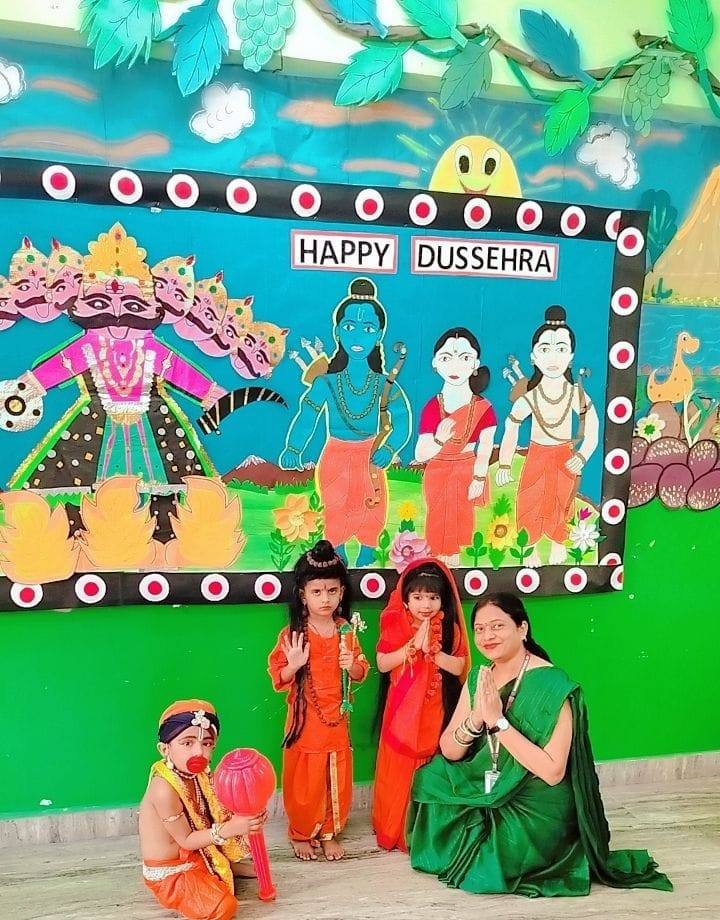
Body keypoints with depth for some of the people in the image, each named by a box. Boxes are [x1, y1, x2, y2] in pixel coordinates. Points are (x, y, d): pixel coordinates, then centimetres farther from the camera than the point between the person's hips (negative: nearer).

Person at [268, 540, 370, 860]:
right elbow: (278, 678, -8)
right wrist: (294, 665, -27)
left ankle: (329, 833, 33)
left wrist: (352, 665, -15)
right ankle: (301, 834, 31)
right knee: (304, 783, 9)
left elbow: (361, 673, 6)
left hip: (336, 719, 3)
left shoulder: (345, 631, -2)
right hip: (305, 720, -3)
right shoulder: (293, 634, -13)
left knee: (337, 781, 13)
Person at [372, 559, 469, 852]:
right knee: (398, 769, 7)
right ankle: (392, 829, 24)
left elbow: (458, 667, -9)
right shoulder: (395, 625, -7)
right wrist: (414, 645, -21)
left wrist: (431, 650, -21)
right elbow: (382, 664, -13)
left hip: (433, 709, 1)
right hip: (402, 709, 0)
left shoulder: (449, 628, -4)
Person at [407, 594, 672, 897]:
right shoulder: (479, 678, -1)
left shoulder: (551, 685, -21)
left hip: (536, 811, -7)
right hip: (488, 797, 7)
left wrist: (498, 720, -27)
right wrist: (475, 719, -21)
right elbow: (449, 752, -2)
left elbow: (552, 772, -25)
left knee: (476, 873, -21)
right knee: (431, 777, -8)